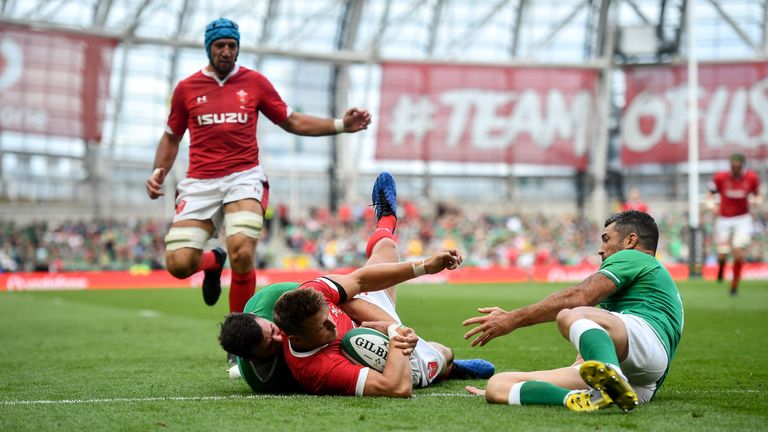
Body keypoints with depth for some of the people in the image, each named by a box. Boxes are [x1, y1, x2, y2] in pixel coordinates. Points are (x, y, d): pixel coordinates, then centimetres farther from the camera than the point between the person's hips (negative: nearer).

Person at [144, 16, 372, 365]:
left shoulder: (254, 82, 9)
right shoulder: (187, 88, 10)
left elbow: (292, 122, 16)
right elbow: (171, 138, 19)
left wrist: (341, 125, 5)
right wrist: (158, 172, 1)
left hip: (244, 178, -1)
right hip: (200, 183, 1)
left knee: (241, 253, -26)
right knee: (178, 264, -13)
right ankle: (213, 262, 26)